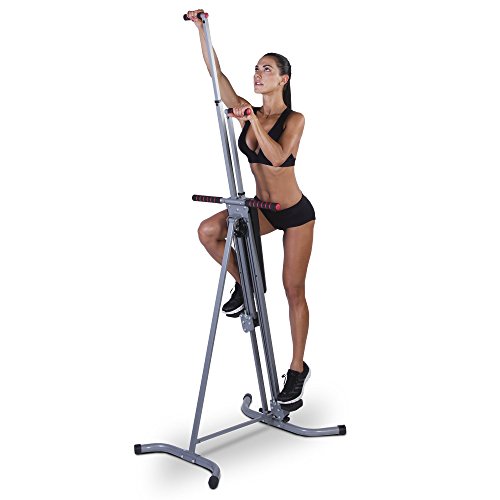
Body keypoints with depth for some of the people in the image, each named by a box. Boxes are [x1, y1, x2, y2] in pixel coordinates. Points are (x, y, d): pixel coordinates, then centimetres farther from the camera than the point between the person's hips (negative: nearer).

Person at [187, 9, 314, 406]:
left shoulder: (294, 119, -14)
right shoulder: (247, 111, 0)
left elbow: (278, 156, -31)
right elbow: (216, 73, -6)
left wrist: (254, 121, -31)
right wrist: (201, 29, -12)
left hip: (296, 213, -5)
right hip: (263, 208, 5)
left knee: (294, 291, 1)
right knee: (208, 231, -20)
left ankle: (298, 368, 15)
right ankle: (244, 283, 6)